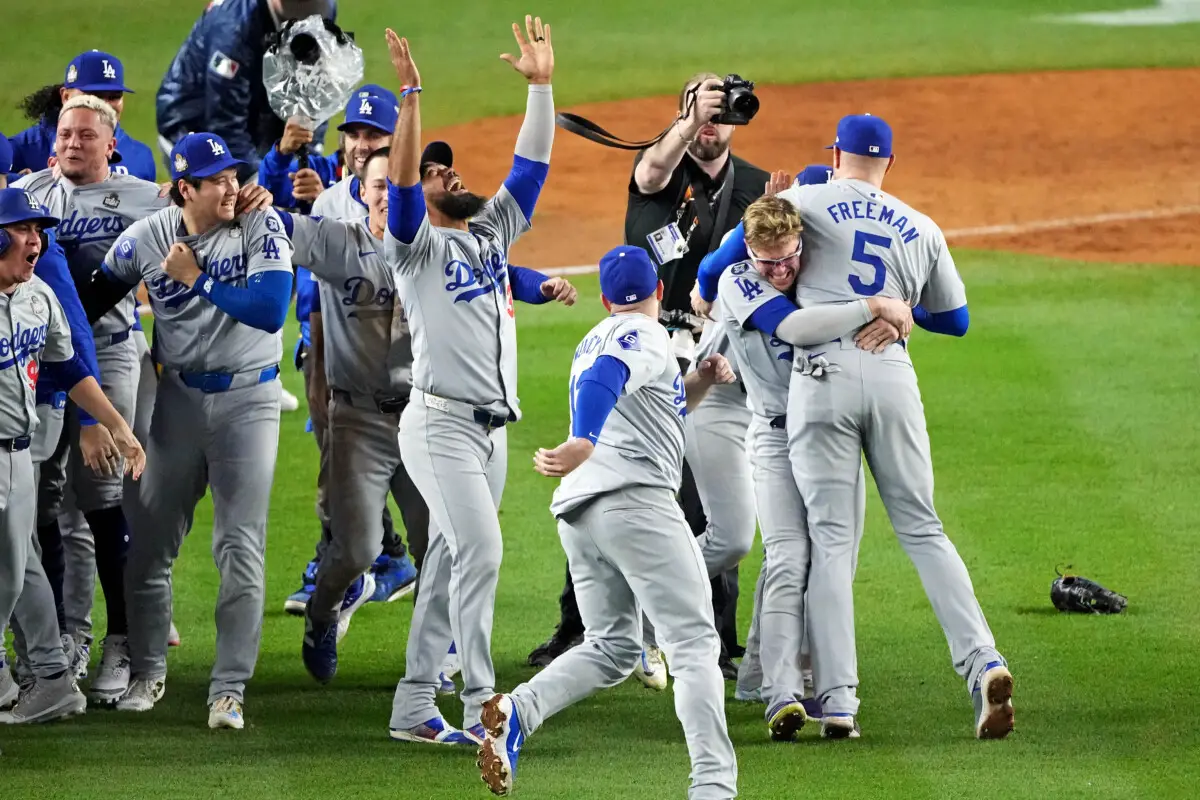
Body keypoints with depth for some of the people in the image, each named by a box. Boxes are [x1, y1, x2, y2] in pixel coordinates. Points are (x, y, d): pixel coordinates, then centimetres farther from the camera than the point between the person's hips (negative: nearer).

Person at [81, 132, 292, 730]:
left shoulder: (260, 227, -11)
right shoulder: (146, 239, -4)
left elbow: (269, 310, -22)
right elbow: (94, 297, 9)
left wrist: (196, 280, -18)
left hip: (247, 400, -3)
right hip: (179, 399, 3)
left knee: (240, 550, -6)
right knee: (149, 544, 7)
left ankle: (229, 688, -3)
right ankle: (146, 671, 24)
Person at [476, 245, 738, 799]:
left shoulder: (593, 342, 26)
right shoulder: (646, 337, -1)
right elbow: (606, 377, -24)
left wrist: (698, 385, 20)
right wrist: (584, 443, -40)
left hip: (576, 512, 8)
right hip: (635, 501, -8)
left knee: (611, 648, 16)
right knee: (694, 643, -8)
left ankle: (516, 711, -9)